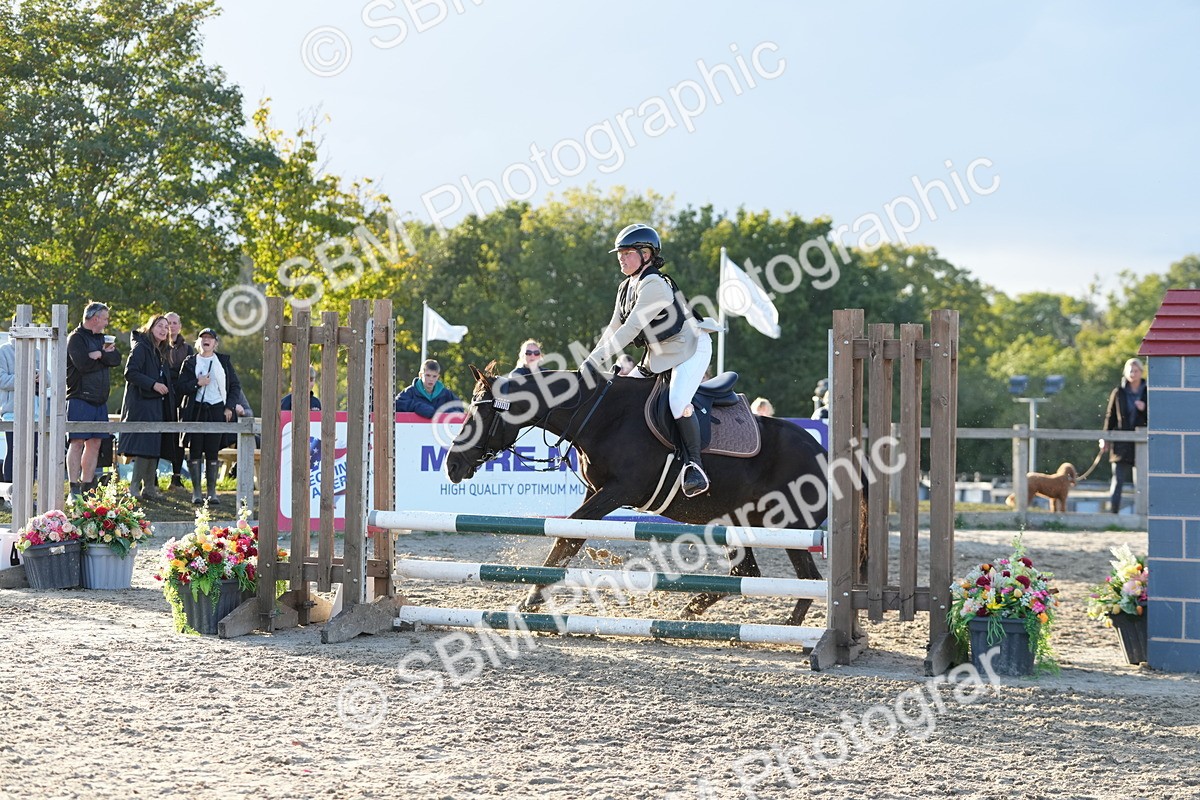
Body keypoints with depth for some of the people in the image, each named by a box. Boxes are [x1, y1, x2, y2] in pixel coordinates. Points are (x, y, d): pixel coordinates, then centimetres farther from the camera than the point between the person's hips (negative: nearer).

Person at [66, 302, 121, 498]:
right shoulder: (76, 338, -6)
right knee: (77, 442, -8)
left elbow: (116, 359, 4)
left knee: (95, 443, 8)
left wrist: (99, 355, -12)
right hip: (79, 399, -8)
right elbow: (83, 364, -20)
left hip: (99, 400, 8)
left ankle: (87, 488, 14)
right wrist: (105, 356, -4)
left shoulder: (102, 338, 19)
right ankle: (74, 490, -8)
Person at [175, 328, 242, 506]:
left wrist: (230, 407, 2)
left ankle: (212, 492, 5)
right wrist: (197, 383, -11)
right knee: (195, 451, -2)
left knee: (213, 452, -1)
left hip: (218, 410, 0)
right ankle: (196, 492, 4)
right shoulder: (190, 362, 9)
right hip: (196, 410, 0)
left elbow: (235, 386, 13)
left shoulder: (224, 361, 12)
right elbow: (179, 386, 3)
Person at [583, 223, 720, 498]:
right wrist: (590, 361, -1)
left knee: (677, 402, -27)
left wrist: (596, 360, -29)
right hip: (659, 355, 10)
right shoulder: (627, 287, 6)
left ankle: (694, 465, -20)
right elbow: (614, 329, 10)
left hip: (691, 349, -10)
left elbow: (630, 328, -28)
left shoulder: (654, 285, -23)